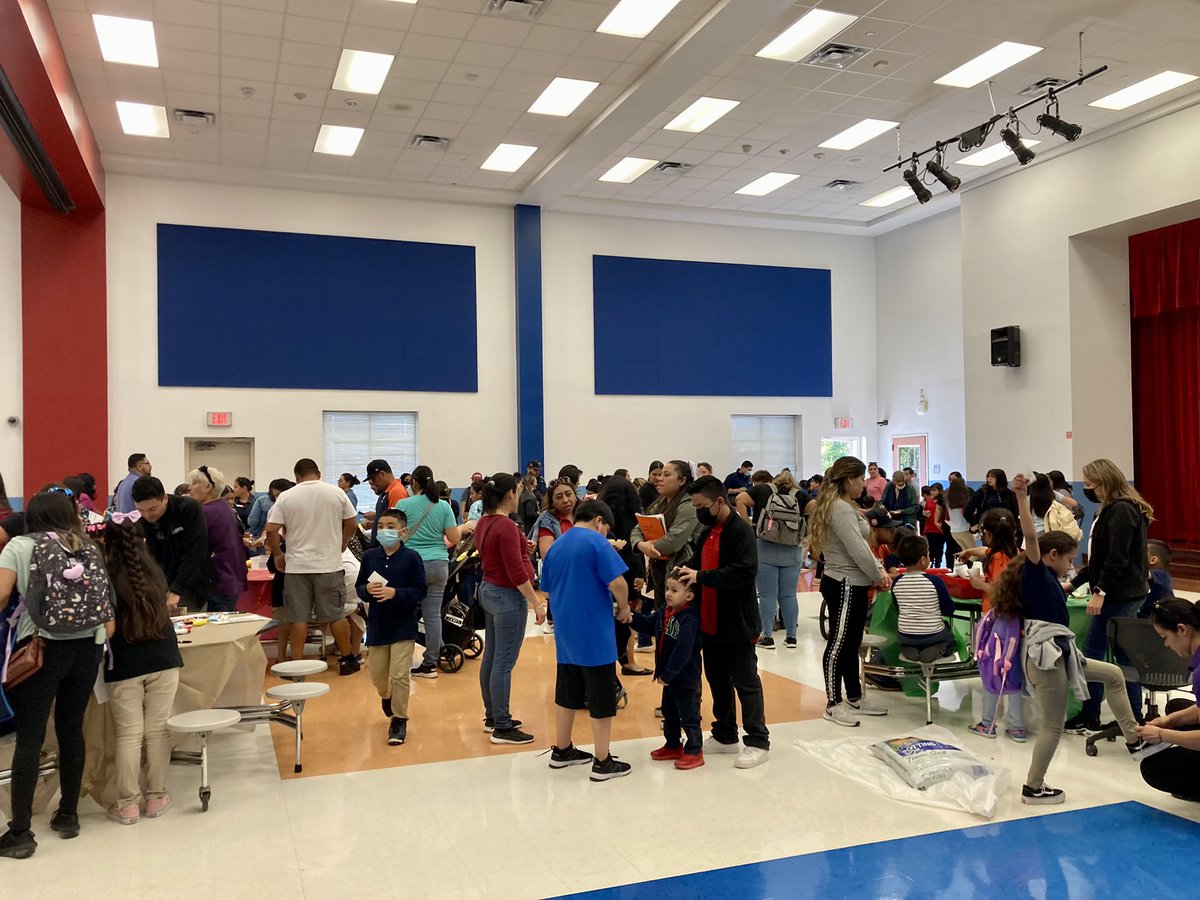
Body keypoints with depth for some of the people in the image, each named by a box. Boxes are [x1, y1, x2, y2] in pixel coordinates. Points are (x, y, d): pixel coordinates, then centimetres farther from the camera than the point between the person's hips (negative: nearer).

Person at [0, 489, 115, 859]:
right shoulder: (90, 549, 11)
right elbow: (107, 609, 6)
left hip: (42, 645, -4)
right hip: (87, 646, 4)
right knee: (72, 729, 14)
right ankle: (68, 815, 23)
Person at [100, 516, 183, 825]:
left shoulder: (107, 580, -6)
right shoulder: (156, 574, 7)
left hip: (124, 665, -3)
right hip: (163, 659, 3)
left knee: (129, 734, 3)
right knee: (158, 731, 8)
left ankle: (128, 803, 8)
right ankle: (156, 796, 15)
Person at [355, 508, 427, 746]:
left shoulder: (411, 557, -11)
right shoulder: (370, 556, -1)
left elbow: (420, 590, -12)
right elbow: (358, 587, 5)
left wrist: (395, 593, -25)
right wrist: (367, 589, -18)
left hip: (403, 625, -4)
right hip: (376, 625, 4)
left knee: (399, 674, -6)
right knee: (378, 675, 15)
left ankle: (399, 719, 11)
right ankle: (387, 697, 48)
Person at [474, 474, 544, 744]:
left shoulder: (484, 522, 7)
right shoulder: (506, 526, -20)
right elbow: (516, 573, -21)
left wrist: (520, 548, 18)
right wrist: (536, 603, -17)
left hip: (488, 590, 10)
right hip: (508, 597, -10)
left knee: (491, 657, 16)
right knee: (504, 663, -3)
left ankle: (492, 716, 28)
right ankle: (502, 728, 4)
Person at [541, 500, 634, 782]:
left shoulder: (555, 546, 11)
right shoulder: (596, 542, -12)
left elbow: (547, 591, 17)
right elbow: (617, 582, -20)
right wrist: (624, 608, -4)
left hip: (565, 631, 7)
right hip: (594, 633, -7)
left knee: (567, 692, 18)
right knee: (602, 696, 2)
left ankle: (561, 751, 29)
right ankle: (603, 762, 8)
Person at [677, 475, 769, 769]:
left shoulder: (740, 530, -16)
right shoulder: (708, 532, 11)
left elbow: (745, 571, -27)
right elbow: (698, 565, 17)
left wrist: (701, 577, -27)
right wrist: (683, 577, -4)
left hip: (736, 624, -9)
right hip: (710, 624, 9)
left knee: (746, 683, 1)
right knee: (717, 680, 17)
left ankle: (758, 742, 10)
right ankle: (725, 736, 29)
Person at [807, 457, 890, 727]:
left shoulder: (847, 507, 14)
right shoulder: (840, 509, -19)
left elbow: (863, 546, 17)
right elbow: (857, 551, -22)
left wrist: (880, 570, 4)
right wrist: (879, 577, -9)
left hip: (854, 585, 11)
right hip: (844, 585, -11)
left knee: (851, 644, 17)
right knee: (839, 644, -1)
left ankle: (854, 698, 28)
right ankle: (834, 704, 8)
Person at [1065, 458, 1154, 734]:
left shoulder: (1122, 511, -15)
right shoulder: (1111, 510, 17)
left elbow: (1118, 558, -22)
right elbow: (1099, 557, 20)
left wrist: (1100, 592, -22)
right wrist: (1073, 583, 18)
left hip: (1122, 596, -10)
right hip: (1111, 596, 10)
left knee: (1125, 658, -2)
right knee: (1091, 654, 11)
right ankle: (1089, 717, 18)